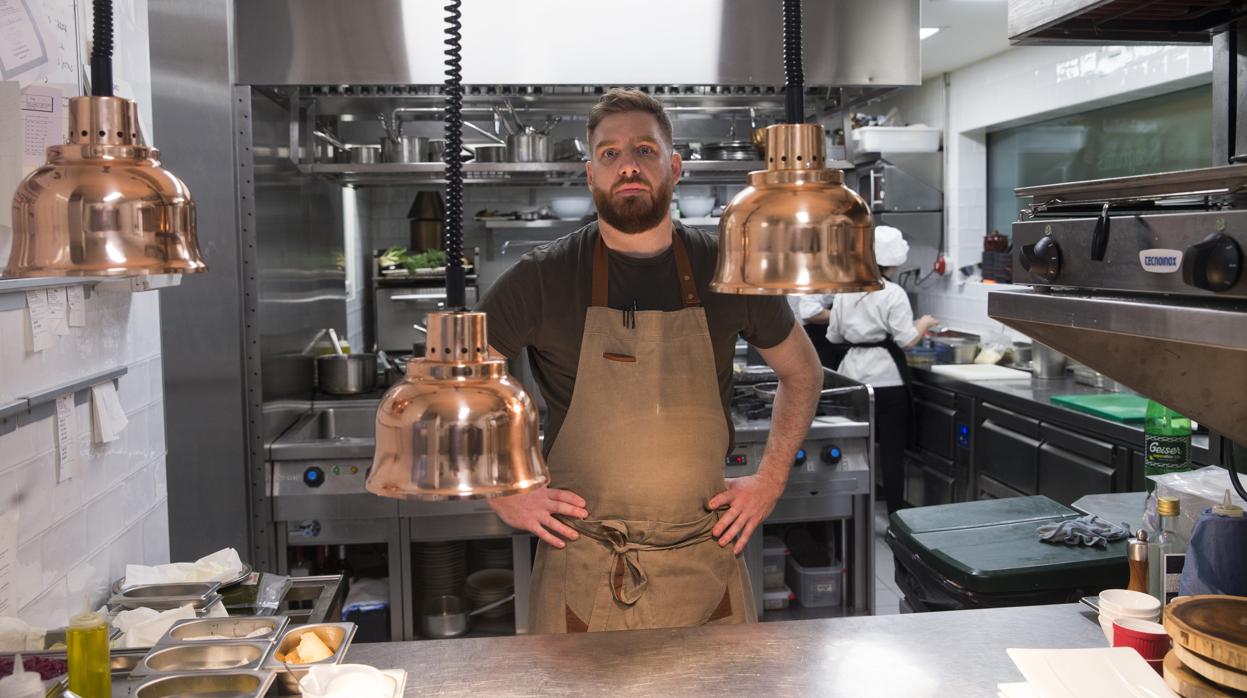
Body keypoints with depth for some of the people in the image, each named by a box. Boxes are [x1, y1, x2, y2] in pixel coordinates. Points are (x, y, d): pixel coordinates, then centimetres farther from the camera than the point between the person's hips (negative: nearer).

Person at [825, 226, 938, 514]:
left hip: (853, 375, 5)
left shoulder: (846, 291, 5)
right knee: (892, 450, 2)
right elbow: (907, 339, -13)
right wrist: (924, 323, 5)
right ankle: (895, 514, 5)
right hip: (886, 378, -5)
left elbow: (834, 336, 11)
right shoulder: (893, 293, -11)